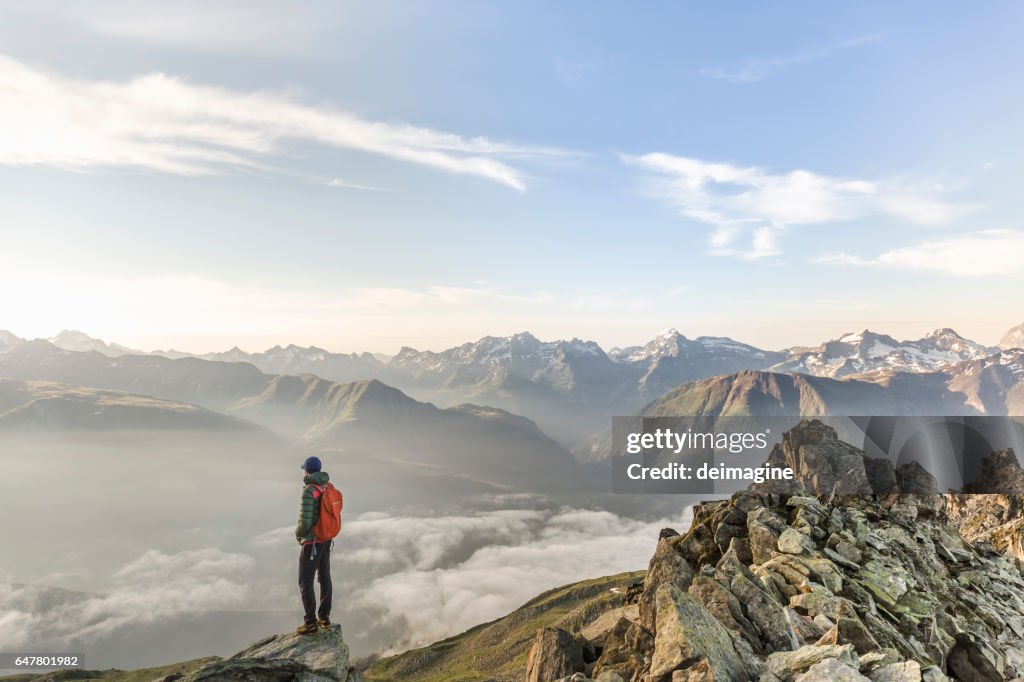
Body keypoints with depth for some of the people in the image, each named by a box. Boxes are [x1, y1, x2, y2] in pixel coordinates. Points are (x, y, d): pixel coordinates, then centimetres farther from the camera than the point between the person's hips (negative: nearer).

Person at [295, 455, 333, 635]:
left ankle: (311, 623, 7)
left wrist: (298, 533, -5)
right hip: (326, 539, 8)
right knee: (324, 577, 16)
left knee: (305, 582, 2)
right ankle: (324, 616, 26)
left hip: (311, 542, -8)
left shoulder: (308, 491, -24)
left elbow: (305, 522, -26)